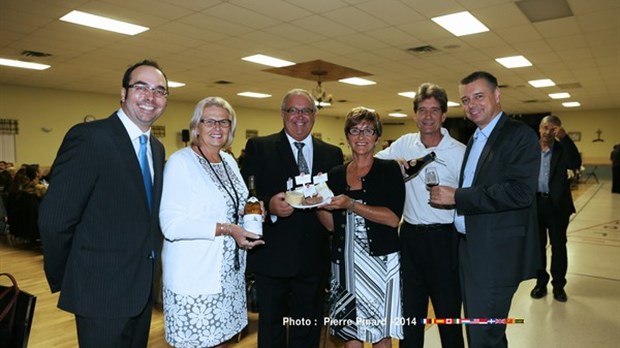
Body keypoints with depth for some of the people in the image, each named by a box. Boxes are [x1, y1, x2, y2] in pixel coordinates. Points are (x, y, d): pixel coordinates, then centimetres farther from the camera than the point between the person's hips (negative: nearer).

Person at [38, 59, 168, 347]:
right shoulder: (89, 137, -16)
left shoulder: (157, 148, 8)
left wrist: (148, 273, 10)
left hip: (143, 289, 7)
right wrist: (63, 280, -6)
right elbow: (53, 219, -16)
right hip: (102, 292, -7)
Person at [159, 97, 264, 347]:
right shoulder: (180, 162, -13)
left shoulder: (229, 160, 9)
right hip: (195, 278, -6)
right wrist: (225, 229, -23)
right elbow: (171, 225, -19)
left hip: (230, 273, 7)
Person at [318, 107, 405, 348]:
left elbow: (393, 218, -13)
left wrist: (351, 205, -20)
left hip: (380, 260, -3)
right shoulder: (335, 175, 8)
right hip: (345, 261, 3)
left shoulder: (389, 169, -1)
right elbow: (331, 225, 8)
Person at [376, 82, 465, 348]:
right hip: (410, 235, 4)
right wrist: (392, 162, -6)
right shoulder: (405, 143, 4)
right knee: (410, 310, 17)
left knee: (448, 312, 9)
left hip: (443, 238, -3)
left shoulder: (459, 152, -7)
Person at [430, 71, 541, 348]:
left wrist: (457, 196, -21)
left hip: (495, 254, -8)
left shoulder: (520, 135, -11)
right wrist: (446, 195, 3)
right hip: (469, 249, 8)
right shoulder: (474, 139, 15)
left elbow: (521, 192, -24)